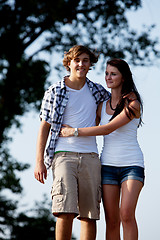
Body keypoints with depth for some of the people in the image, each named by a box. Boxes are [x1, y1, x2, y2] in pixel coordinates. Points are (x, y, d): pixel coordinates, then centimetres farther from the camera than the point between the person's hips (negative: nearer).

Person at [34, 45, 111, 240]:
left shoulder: (97, 91, 14)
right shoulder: (54, 92, 7)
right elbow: (44, 127, 7)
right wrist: (39, 161, 0)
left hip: (90, 157, 3)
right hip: (63, 156, -3)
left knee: (90, 214, -1)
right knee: (66, 212, -17)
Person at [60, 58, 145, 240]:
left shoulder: (133, 104, -6)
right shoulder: (102, 106, 12)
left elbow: (108, 129, -15)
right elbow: (90, 126, 23)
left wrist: (74, 131, -13)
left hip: (132, 164, -4)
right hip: (108, 165, 5)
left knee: (127, 213, -21)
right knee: (111, 220, -3)